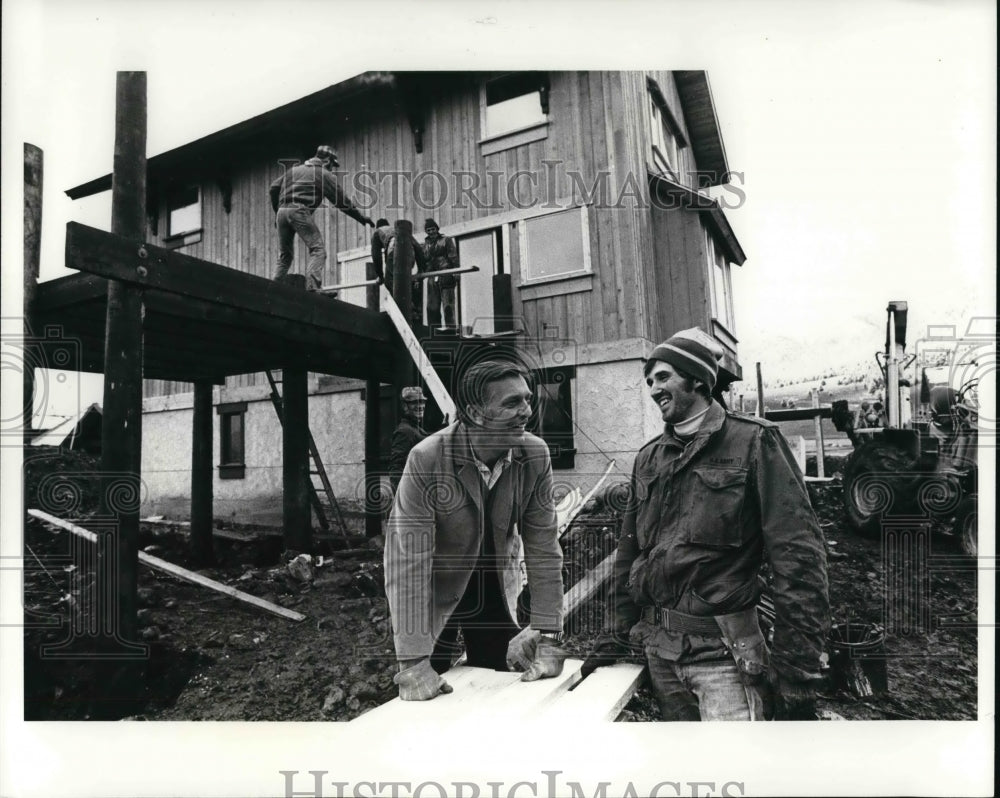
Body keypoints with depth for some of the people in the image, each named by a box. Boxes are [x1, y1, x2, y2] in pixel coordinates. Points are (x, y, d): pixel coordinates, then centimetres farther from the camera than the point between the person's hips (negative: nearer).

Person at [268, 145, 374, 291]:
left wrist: (277, 211, 30)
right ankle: (312, 288, -27)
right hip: (299, 211, -7)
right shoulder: (324, 174, 9)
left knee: (284, 256, 15)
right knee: (318, 249, -9)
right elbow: (341, 200, 8)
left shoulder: (294, 169, 27)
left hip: (282, 211, 7)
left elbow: (273, 189, 22)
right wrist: (361, 218, 15)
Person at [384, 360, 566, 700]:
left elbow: (543, 547, -12)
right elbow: (407, 560, -27)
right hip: (436, 595, -3)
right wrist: (413, 661, -28)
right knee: (425, 703, 7)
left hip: (496, 592, 3)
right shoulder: (427, 458, -28)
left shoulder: (535, 455, -17)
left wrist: (548, 635, -14)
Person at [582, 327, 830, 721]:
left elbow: (797, 554, -11)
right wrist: (615, 636, 11)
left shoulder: (752, 442, -7)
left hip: (722, 649, -5)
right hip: (659, 649, 6)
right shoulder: (648, 458, 10)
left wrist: (798, 670, -14)